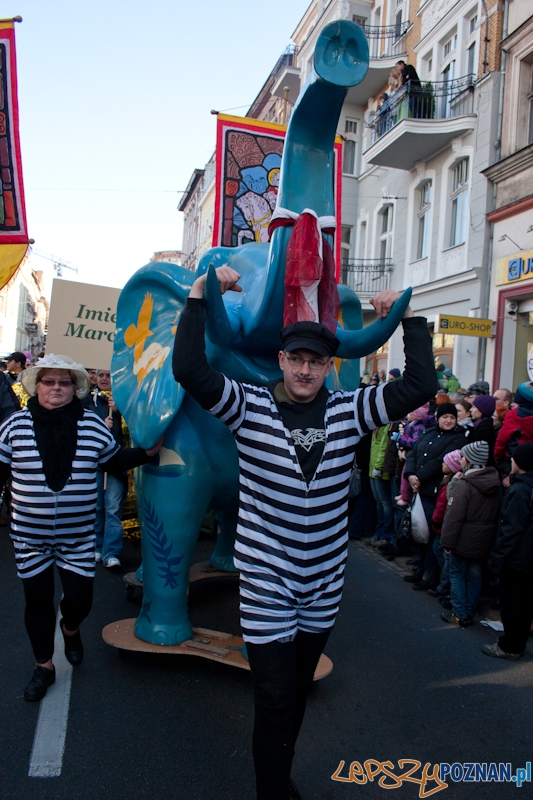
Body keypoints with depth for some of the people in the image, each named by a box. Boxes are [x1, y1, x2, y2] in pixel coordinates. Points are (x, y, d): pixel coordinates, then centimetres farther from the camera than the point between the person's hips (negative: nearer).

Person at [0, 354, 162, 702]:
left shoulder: (92, 424, -3)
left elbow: (115, 459, 10)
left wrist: (146, 452, 0)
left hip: (79, 536, 0)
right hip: (30, 536, 0)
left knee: (80, 598, 5)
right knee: (38, 601, 11)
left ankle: (70, 629, 43)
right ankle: (44, 666, 33)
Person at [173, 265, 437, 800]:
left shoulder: (348, 411, -3)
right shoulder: (250, 407, -11)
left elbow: (419, 386, -6)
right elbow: (190, 370, -24)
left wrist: (409, 318, -7)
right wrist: (201, 293, -24)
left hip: (324, 582, 4)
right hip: (266, 581, -4)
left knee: (298, 693, 23)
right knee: (275, 700, 1)